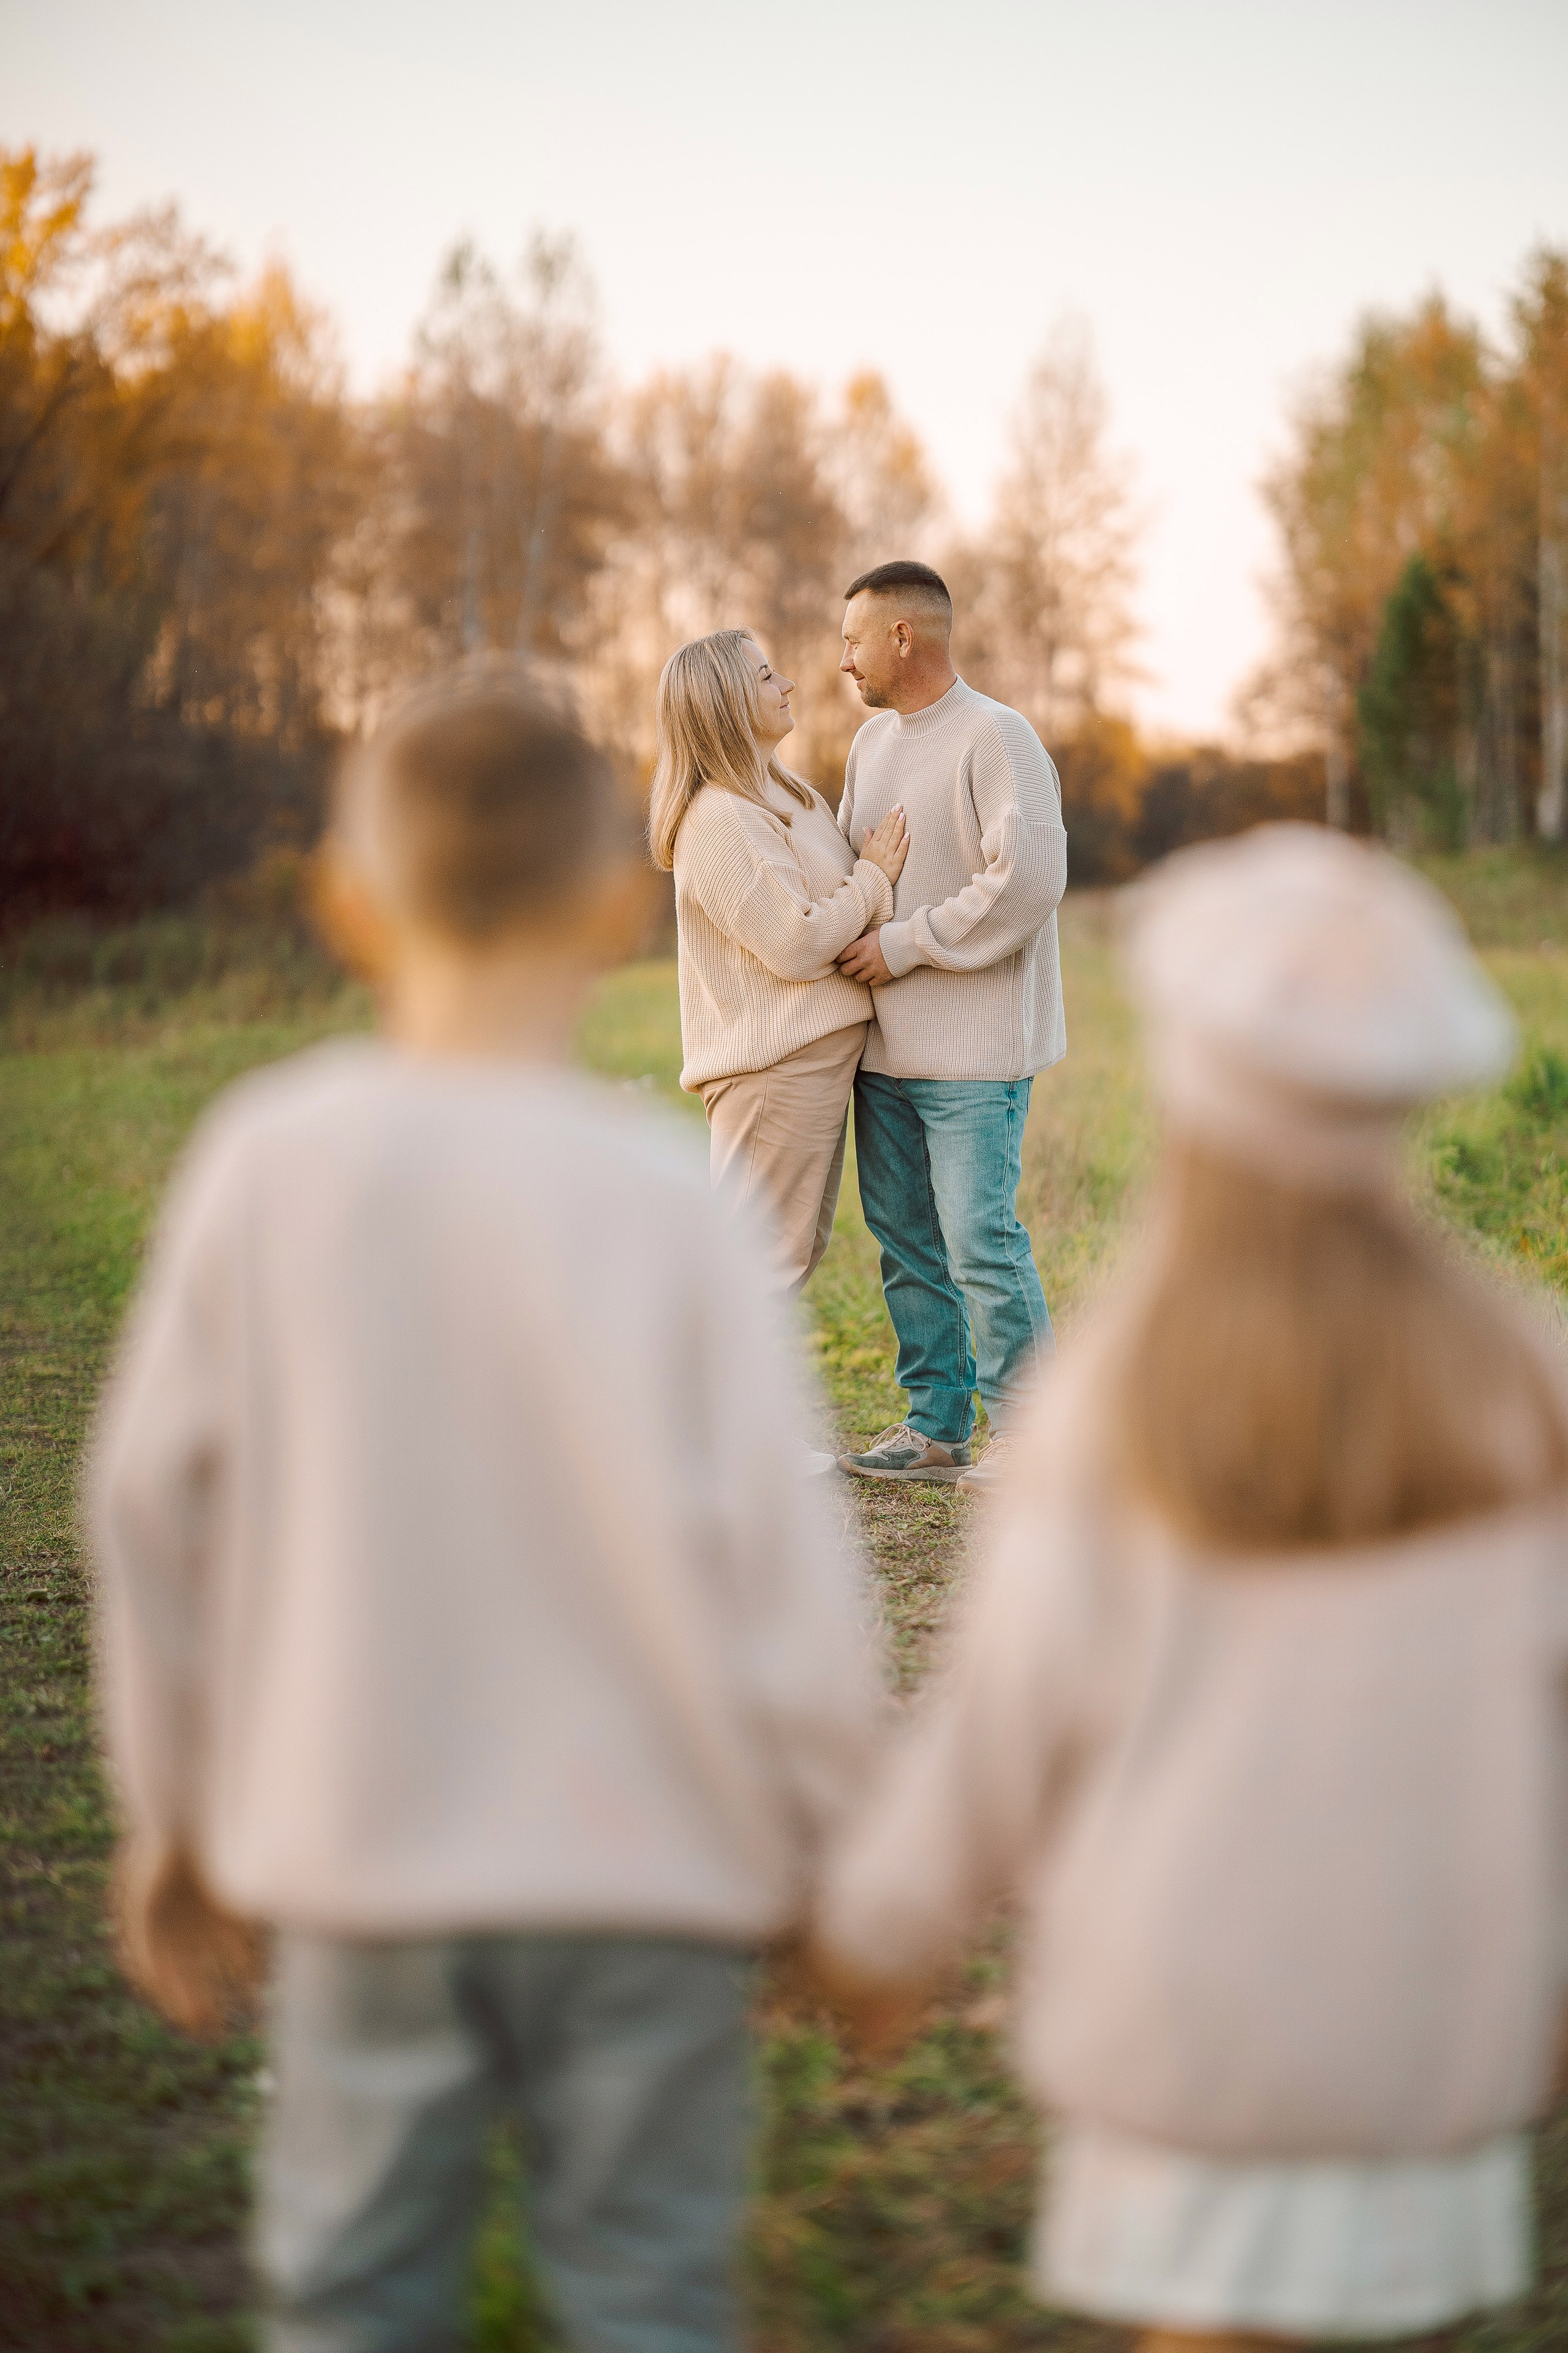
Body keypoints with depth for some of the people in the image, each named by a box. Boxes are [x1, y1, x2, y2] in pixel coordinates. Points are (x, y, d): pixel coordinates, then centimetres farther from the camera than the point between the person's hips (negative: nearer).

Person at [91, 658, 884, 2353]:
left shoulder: (263, 1163, -8)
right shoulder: (659, 1200, -15)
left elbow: (155, 1503, 0)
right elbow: (767, 1554, -13)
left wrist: (176, 1817, 14)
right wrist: (824, 1849, 3)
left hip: (355, 1848, 2)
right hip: (640, 1856, -2)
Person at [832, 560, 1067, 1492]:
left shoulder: (996, 737, -11)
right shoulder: (874, 741, 15)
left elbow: (1029, 878, -21)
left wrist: (904, 944, -16)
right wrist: (844, 940, 5)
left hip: (974, 1044, -8)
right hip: (886, 1043, 8)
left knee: (981, 1240, -8)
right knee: (907, 1239, 11)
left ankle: (1028, 1436, 3)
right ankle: (937, 1428, 21)